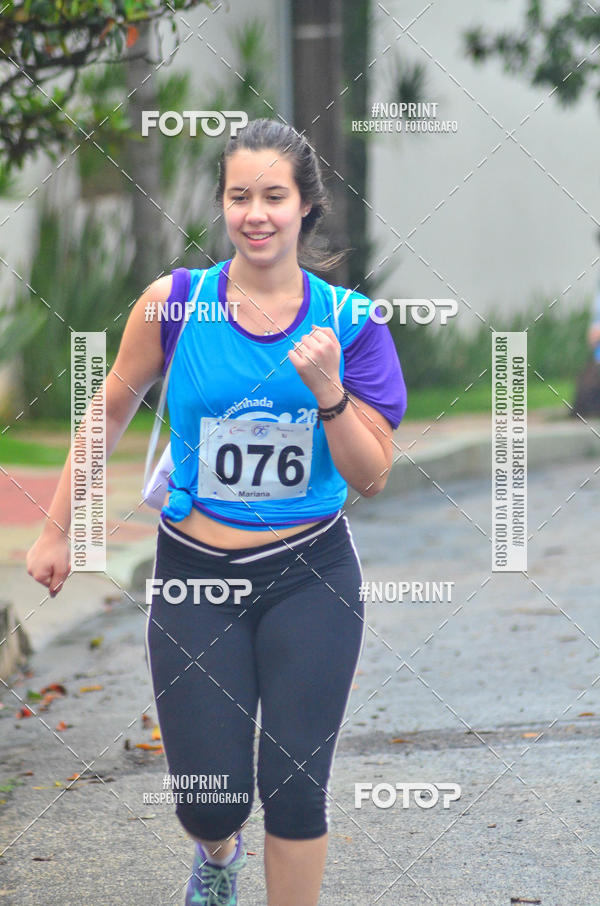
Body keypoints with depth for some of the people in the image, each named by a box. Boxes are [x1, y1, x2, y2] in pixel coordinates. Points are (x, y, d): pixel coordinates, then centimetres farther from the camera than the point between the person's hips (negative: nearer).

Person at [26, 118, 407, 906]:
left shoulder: (347, 322, -5)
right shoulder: (175, 303, -6)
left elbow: (371, 478, -3)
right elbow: (111, 411, 8)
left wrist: (328, 391, -20)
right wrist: (57, 530, 13)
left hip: (310, 575, 0)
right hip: (197, 575, 0)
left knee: (295, 788, -4)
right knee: (209, 801, 3)